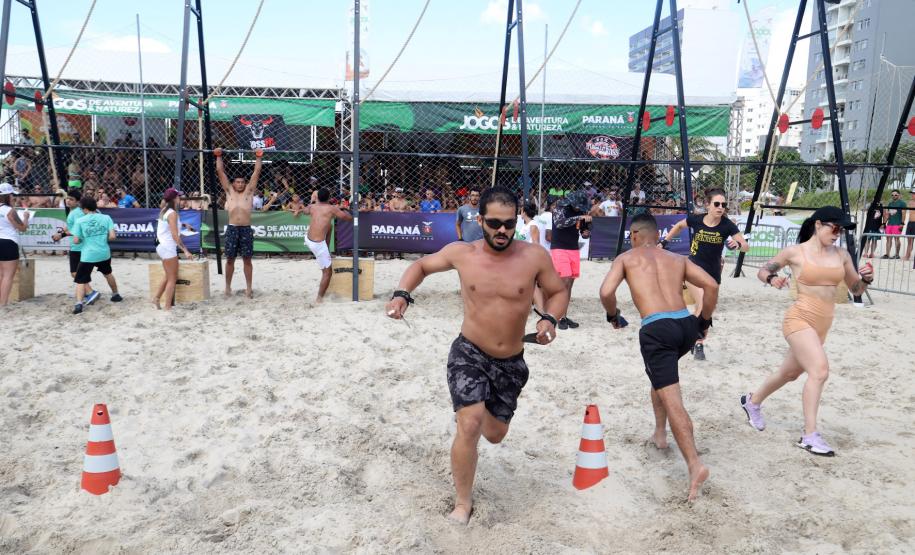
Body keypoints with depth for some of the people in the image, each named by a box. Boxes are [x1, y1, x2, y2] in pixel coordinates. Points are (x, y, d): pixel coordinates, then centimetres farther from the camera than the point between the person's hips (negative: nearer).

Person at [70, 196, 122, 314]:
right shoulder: (106, 218, -1)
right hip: (104, 253, 3)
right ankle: (116, 295, 41)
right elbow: (112, 236, -7)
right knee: (108, 273, 29)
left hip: (88, 255, -3)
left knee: (81, 280, 3)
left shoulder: (80, 221, -5)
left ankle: (79, 304, -14)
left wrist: (83, 239, 15)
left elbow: (76, 241, -7)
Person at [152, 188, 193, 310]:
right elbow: (175, 235, -21)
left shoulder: (164, 211, 11)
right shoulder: (172, 213, -16)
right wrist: (185, 250, -24)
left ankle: (156, 298, 19)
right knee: (172, 278, -1)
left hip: (162, 245, 9)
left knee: (169, 276, 20)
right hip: (168, 247, -9)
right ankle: (168, 307, 1)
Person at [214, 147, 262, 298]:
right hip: (232, 229, 1)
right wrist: (219, 156, 13)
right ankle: (228, 286, 17)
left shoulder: (249, 192, 11)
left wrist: (259, 158, 8)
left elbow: (257, 172, 9)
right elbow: (220, 171, 13)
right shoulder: (229, 191, 12)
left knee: (247, 260, 4)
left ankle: (249, 288, 10)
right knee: (230, 259, 6)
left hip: (246, 229, -1)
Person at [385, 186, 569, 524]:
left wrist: (549, 319, -20)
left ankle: (476, 410, 56)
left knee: (495, 435, 17)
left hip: (511, 362, 2)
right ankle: (463, 503, 4)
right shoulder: (461, 253, -9)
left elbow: (558, 293, 2)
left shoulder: (535, 257, -12)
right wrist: (402, 294, -11)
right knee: (469, 426, -19)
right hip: (469, 354, -2)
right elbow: (421, 266, 7)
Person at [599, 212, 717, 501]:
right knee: (661, 374, 32)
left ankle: (695, 464, -19)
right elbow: (711, 285, 9)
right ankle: (660, 433, 37)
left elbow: (606, 292, -3)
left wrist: (613, 316, 15)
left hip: (657, 328, -5)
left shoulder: (627, 258, 12)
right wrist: (704, 321, 19)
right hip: (686, 325, 6)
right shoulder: (678, 259, 21)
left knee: (672, 399, -8)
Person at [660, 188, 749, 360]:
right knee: (704, 304, -20)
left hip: (713, 273, 2)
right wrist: (664, 241, 8)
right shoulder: (695, 219, -12)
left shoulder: (727, 225, -12)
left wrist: (737, 244, -34)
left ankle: (698, 341, 28)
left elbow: (746, 247, -12)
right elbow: (679, 226, 10)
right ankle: (699, 344, -6)